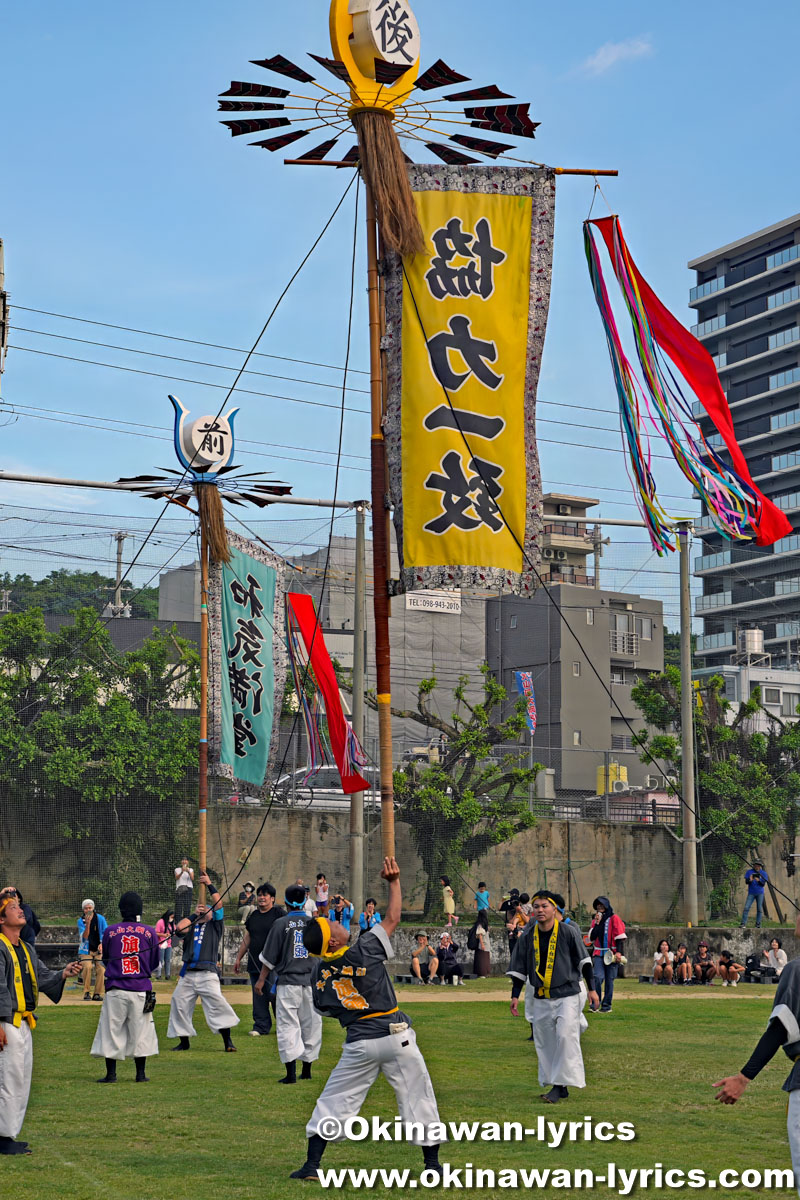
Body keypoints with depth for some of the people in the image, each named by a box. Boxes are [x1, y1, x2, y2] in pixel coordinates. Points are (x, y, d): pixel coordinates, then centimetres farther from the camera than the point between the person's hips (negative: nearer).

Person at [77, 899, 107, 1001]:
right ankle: (87, 992, -13)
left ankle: (97, 993, -3)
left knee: (101, 969, -12)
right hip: (86, 950, -1)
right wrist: (87, 924, -29)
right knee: (87, 967, -22)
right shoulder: (81, 921, -5)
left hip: (99, 949, 1)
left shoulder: (100, 919, -3)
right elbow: (84, 936, -16)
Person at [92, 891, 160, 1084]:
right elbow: (155, 964, 9)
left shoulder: (110, 931, 0)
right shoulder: (149, 932, 0)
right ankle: (140, 1074, 11)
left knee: (111, 1030, 5)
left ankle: (111, 1074, 5)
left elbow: (105, 960, 13)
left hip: (116, 990, -1)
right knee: (140, 1031, 9)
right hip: (141, 990, 1)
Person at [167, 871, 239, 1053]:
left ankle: (227, 1041, -11)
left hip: (207, 974, -4)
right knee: (178, 1005, 2)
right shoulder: (190, 926, 19)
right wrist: (194, 914, 9)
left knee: (217, 1004, -15)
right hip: (187, 974, 4)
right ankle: (184, 1041, 15)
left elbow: (219, 904, 2)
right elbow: (179, 928, -3)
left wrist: (209, 884, 4)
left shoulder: (215, 925, 13)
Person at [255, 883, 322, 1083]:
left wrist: (261, 980, 6)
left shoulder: (281, 923, -4)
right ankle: (307, 1070, 18)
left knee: (287, 1025, -3)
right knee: (311, 1024, 12)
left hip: (288, 981, -3)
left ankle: (291, 1072, -11)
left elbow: (269, 956, -2)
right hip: (312, 981, 3)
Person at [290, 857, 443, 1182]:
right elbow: (392, 918, -2)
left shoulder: (319, 973, 0)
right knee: (417, 1097, 9)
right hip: (395, 1036, -2)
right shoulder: (365, 950, -11)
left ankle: (312, 1165, 7)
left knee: (333, 1101, 12)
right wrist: (394, 882, 5)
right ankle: (432, 1164, 14)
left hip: (358, 1045, 2)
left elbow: (326, 1009, 10)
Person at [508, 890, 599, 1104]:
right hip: (540, 998, 4)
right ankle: (557, 1087, 13)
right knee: (544, 1043, 4)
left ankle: (561, 1084, -14)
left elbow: (583, 960, 0)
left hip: (567, 995, -4)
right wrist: (515, 996, 5)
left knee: (565, 1036, -17)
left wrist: (591, 989, -3)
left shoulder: (568, 932, -5)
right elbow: (519, 968, 10)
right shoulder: (528, 937, 4)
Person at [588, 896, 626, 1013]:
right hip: (599, 954, 3)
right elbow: (591, 937, 4)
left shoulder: (614, 918, -2)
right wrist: (597, 923, -4)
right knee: (598, 977, -13)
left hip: (611, 954, -3)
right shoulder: (595, 919, 14)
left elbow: (620, 937, -6)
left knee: (609, 979, 2)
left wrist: (618, 952, -15)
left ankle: (607, 1005, 10)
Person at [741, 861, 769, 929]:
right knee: (746, 908, -9)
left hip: (760, 893, 0)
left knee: (759, 909, -1)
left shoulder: (763, 873, 4)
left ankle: (758, 924, 7)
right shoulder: (749, 872, 4)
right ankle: (743, 924, -10)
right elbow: (746, 882, -3)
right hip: (751, 893, 0)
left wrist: (758, 880, -25)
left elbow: (763, 884, -4)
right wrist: (750, 880, -25)